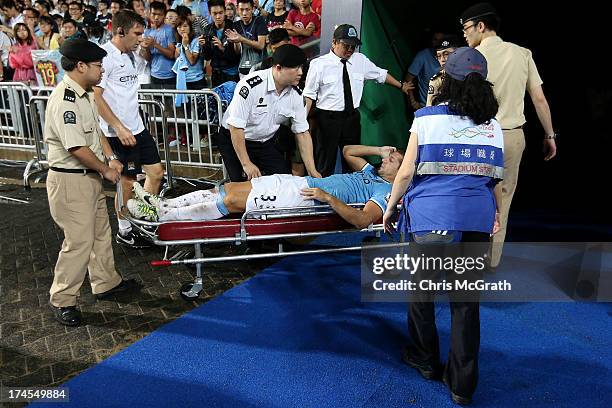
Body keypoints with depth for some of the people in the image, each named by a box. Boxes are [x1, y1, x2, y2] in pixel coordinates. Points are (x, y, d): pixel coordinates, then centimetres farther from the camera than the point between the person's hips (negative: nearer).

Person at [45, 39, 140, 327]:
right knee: (79, 241, -3)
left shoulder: (84, 94, 9)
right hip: (70, 180, -10)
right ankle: (61, 300, 13)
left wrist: (111, 158, 4)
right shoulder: (64, 100, -23)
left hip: (90, 175, 10)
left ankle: (105, 282, 35)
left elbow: (96, 130, 18)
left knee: (100, 231, 19)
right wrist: (106, 170, -13)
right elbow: (76, 147, -25)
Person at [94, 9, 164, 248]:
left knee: (156, 173, 10)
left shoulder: (132, 56, 12)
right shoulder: (104, 55, -14)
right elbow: (95, 96, -20)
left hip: (137, 127, 9)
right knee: (128, 182, 2)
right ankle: (124, 232, 21)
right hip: (118, 132, -9)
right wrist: (119, 127, -23)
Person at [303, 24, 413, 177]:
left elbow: (381, 74, 21)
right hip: (328, 118, -4)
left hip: (352, 118, 4)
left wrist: (401, 86, 26)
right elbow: (309, 95, -5)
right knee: (325, 166, 1)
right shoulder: (319, 64, -5)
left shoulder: (361, 60, 6)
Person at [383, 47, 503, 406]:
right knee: (466, 299, 10)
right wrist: (497, 214, 25)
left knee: (423, 289, 16)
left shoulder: (427, 118, -2)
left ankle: (426, 360, 33)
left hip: (431, 215, -3)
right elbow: (496, 177, 11)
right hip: (477, 218, 3)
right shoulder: (493, 124, 8)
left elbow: (406, 173, -4)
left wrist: (390, 208, 9)